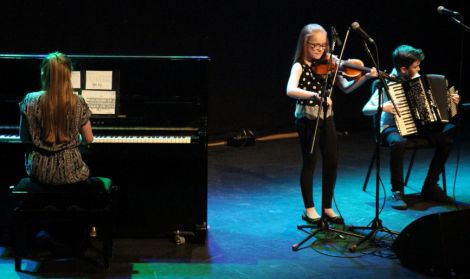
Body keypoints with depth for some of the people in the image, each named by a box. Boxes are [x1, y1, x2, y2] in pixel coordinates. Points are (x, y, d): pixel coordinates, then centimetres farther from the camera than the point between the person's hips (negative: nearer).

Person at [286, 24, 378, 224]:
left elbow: (346, 88, 1)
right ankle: (309, 210, 16)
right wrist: (315, 95, -41)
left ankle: (327, 208, 19)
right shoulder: (300, 66, -11)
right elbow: (290, 90, -29)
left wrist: (365, 77, -14)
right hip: (307, 119, -5)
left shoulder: (329, 64, 4)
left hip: (326, 118, 5)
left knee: (332, 162, 5)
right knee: (310, 163, 3)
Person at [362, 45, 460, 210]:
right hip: (392, 128, -6)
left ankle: (430, 187, -1)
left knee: (445, 141, -14)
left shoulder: (416, 79, 2)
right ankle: (397, 192, -25)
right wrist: (383, 107, -35)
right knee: (398, 143, -40)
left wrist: (449, 100, 5)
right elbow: (366, 109, -18)